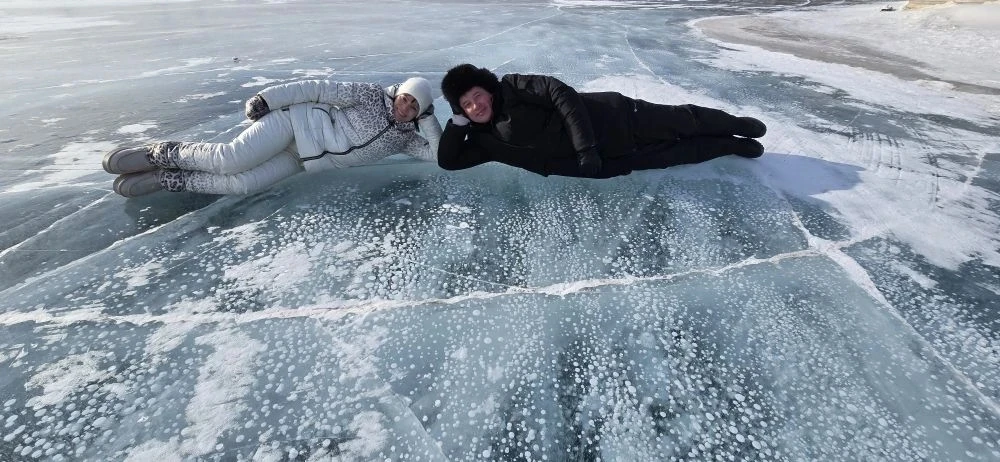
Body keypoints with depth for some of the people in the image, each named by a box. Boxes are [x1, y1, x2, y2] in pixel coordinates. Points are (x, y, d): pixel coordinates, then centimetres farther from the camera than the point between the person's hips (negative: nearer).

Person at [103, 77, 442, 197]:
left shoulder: (404, 137, 4)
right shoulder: (371, 95, -7)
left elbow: (438, 154, -3)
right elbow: (318, 89, -7)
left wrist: (427, 116, -10)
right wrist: (267, 99, -14)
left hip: (301, 159, 4)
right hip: (297, 122, -4)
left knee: (240, 184, -16)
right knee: (229, 160, -22)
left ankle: (164, 180, 4)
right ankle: (160, 154, 6)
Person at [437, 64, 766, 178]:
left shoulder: (513, 88, -11)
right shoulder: (484, 141, 5)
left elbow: (560, 92, -18)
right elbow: (447, 161, 5)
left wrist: (586, 146, -25)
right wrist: (457, 121, -6)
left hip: (607, 119, -4)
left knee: (679, 122, 7)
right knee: (672, 154, 9)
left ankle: (735, 124, 33)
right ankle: (732, 144, 28)